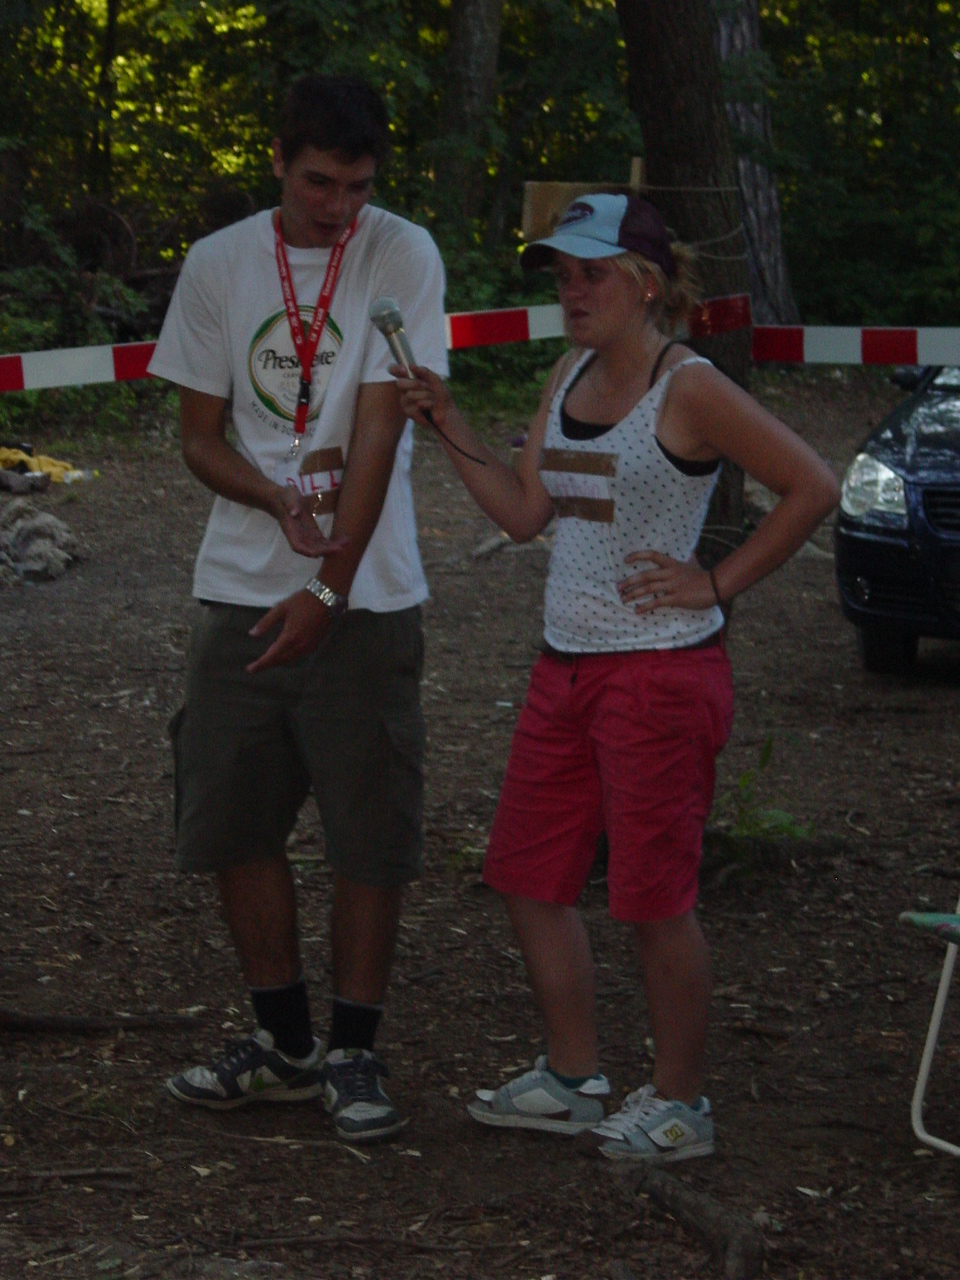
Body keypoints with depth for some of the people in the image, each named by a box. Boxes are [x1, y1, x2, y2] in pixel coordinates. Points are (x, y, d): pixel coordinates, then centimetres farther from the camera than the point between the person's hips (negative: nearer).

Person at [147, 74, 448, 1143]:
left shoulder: (403, 259, -6)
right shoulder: (218, 265, 4)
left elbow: (380, 430, -11)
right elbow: (200, 433, 8)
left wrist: (329, 586, -16)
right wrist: (280, 498, -12)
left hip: (365, 596, -3)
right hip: (240, 589, 4)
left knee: (370, 836, -1)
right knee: (231, 824, 8)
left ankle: (353, 1055, 13)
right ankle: (284, 1043, 23)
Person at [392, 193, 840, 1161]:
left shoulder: (689, 391, -13)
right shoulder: (568, 378, 10)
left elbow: (811, 486, -12)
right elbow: (524, 512, 11)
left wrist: (718, 583, -11)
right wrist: (449, 428, 2)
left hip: (661, 672, -8)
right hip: (566, 666, 8)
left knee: (654, 897, 0)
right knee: (529, 878, 12)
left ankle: (678, 1103, 14)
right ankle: (572, 1079, 26)